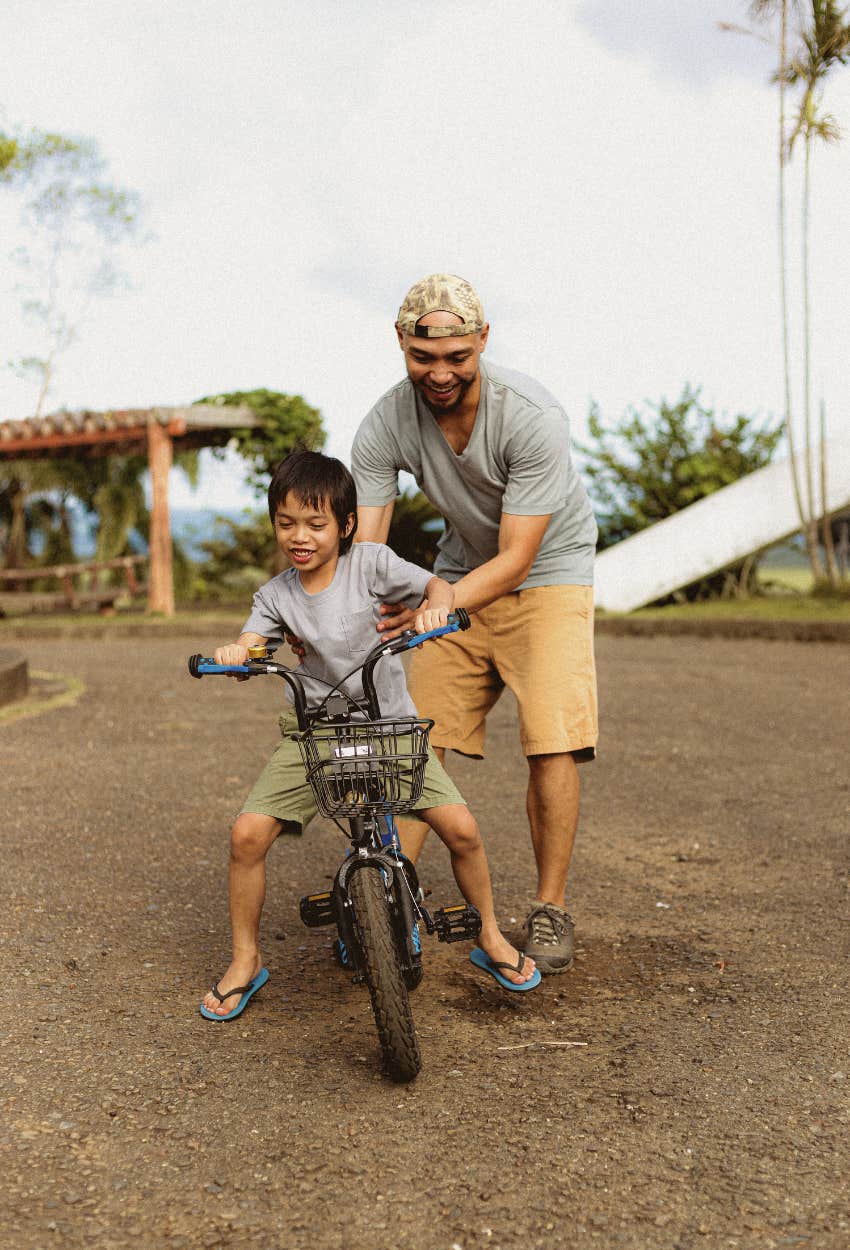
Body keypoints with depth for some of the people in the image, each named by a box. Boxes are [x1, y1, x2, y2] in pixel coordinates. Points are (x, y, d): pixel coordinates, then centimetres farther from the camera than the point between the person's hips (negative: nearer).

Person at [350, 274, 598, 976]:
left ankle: (550, 908, 1)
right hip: (462, 570, 3)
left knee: (551, 741, -15)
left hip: (547, 572, -3)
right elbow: (362, 548, -19)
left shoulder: (533, 417, -29)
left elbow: (516, 557, -29)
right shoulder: (385, 426, -18)